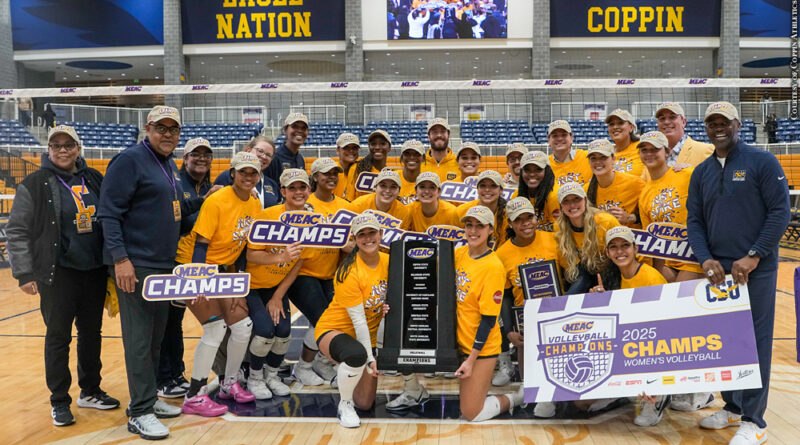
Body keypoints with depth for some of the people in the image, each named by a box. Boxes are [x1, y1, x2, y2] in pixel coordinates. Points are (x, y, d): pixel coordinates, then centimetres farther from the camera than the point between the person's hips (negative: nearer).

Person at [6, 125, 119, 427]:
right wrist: (24, 274, -9)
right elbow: (16, 232, -4)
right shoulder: (35, 184, -4)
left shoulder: (94, 179, 8)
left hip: (95, 272, 4)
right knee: (58, 336, 3)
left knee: (91, 332, 13)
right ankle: (59, 402, 16)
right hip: (58, 274, -4)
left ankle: (90, 392, 28)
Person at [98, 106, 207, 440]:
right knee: (139, 339, -4)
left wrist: (202, 200, 12)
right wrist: (120, 258, -21)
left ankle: (147, 398, 27)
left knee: (156, 337, 15)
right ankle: (140, 413, 3)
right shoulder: (129, 160, -10)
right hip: (135, 265, -9)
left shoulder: (170, 165, 16)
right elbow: (108, 213, -14)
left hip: (165, 265, 9)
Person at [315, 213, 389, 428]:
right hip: (333, 330, -6)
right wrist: (370, 358, -23)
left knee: (365, 403, 6)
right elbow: (358, 320, -23)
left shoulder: (388, 262, -6)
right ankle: (344, 405, -14)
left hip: (368, 336, 6)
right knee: (357, 355, -42)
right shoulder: (349, 272, -23)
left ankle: (345, 374, 39)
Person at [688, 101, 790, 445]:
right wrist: (706, 259, -7)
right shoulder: (701, 172, 11)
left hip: (756, 270, -5)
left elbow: (780, 211, -8)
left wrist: (753, 256, -14)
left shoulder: (762, 162, -3)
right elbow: (694, 221, 9)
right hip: (717, 270, 5)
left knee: (754, 342, -2)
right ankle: (733, 407, 26)